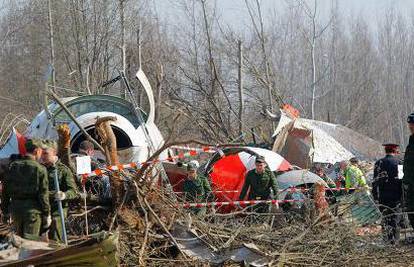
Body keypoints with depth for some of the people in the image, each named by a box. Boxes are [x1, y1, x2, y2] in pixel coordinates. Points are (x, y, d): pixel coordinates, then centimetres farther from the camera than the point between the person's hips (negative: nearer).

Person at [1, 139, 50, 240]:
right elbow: (43, 194, -9)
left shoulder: (13, 166, 5)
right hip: (32, 209, -5)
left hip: (15, 208, 5)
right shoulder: (40, 169, -9)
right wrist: (47, 214, -1)